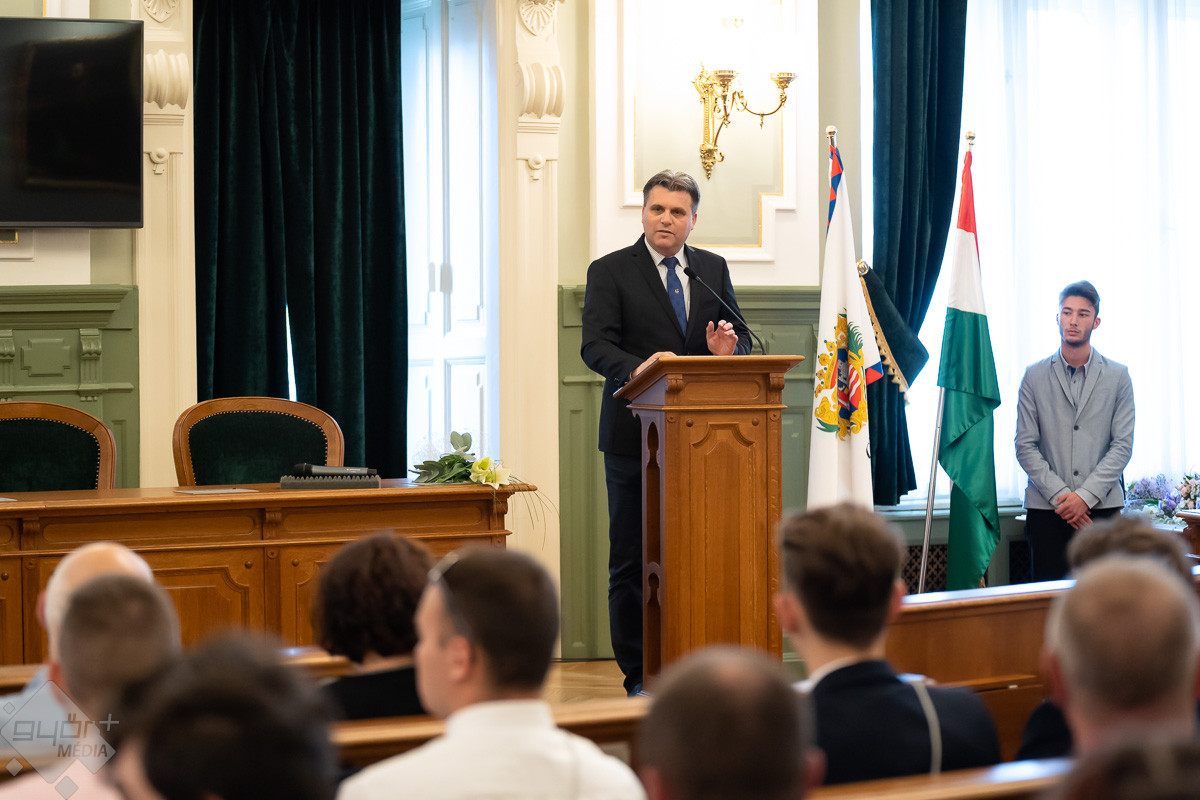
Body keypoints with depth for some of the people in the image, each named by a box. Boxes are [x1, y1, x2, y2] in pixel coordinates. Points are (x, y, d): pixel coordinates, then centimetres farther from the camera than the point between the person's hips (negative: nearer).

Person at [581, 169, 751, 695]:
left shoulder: (713, 269, 13)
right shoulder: (610, 271, 0)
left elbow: (740, 336, 13)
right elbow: (595, 346, -11)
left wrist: (728, 348, -12)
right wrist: (636, 369, -31)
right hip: (635, 435, -3)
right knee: (631, 560, 2)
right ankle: (640, 679, 9)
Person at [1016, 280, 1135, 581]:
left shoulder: (1118, 376, 7)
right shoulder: (1035, 376, 8)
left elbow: (1123, 445, 2)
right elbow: (1025, 446, 3)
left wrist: (1086, 495, -9)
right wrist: (1059, 495, -8)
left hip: (1102, 507, 0)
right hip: (1046, 509, 0)